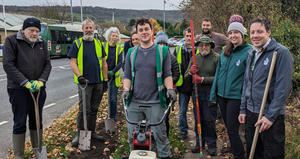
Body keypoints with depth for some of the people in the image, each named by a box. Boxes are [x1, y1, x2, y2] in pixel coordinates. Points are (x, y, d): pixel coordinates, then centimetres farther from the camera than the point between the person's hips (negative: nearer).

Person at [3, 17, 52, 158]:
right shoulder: (11, 41, -6)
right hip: (18, 89, -4)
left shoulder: (42, 43, 8)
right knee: (20, 123, 3)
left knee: (37, 120, 13)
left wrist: (41, 81, -9)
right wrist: (26, 83, -18)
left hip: (38, 89, 5)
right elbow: (8, 65, -12)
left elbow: (47, 64, 7)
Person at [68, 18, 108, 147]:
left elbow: (104, 63, 13)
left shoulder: (98, 44, 11)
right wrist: (80, 76, -21)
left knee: (94, 109, 12)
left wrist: (105, 79, 9)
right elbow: (73, 63, -7)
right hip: (85, 82, -4)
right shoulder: (77, 44, -1)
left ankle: (91, 131, 24)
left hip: (98, 82, 4)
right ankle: (79, 134, 10)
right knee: (84, 109, -4)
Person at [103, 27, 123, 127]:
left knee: (113, 99, 7)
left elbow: (120, 63, -3)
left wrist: (112, 72, -19)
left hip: (114, 76, 2)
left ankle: (113, 119, 20)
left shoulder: (119, 49, 5)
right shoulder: (103, 46, -2)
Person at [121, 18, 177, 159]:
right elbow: (127, 75, 12)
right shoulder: (131, 52, 10)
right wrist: (126, 89, -4)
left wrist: (170, 89, -12)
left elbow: (167, 74, 4)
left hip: (155, 102, -2)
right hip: (134, 101, 3)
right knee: (132, 135, 10)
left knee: (160, 133, 3)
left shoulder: (162, 51, 4)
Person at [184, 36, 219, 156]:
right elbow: (186, 78, 12)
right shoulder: (194, 58, 10)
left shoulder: (217, 58, -8)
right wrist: (190, 72, -10)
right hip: (197, 93, 5)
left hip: (210, 93, -5)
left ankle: (212, 144, 18)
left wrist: (202, 79, -18)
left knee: (209, 120, 1)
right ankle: (199, 142, 26)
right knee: (198, 119, 12)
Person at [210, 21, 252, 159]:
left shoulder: (249, 51, -10)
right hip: (222, 95, 6)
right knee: (228, 127, 17)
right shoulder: (224, 52, 9)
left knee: (232, 130, -3)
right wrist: (214, 94, 10)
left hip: (236, 96, -6)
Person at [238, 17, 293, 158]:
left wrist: (271, 116, -19)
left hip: (271, 116, -7)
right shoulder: (251, 54, 10)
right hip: (251, 113, 7)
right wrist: (243, 109, 12)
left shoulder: (281, 52, -13)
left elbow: (283, 87, -18)